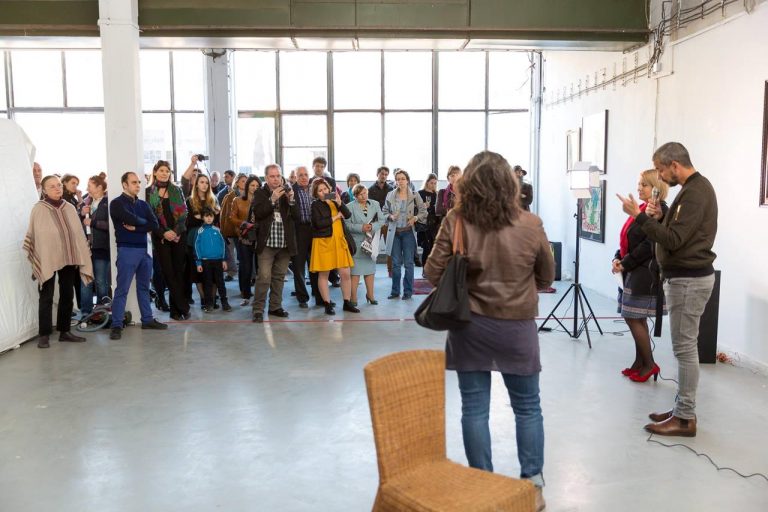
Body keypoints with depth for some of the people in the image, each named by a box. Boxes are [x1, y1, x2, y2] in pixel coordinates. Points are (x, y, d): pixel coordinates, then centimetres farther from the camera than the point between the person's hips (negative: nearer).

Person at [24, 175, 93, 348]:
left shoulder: (70, 208, 7)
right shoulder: (38, 209, -5)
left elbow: (78, 234, 9)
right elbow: (34, 236, -5)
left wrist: (82, 258, 6)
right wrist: (36, 260, -8)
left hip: (68, 259, 5)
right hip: (47, 260, -5)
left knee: (67, 296, 10)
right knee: (46, 298, 1)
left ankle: (64, 331, 20)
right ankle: (43, 335, 7)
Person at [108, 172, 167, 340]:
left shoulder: (143, 204, 14)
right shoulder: (117, 203, -3)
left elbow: (155, 225, 1)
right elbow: (131, 219, -20)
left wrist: (136, 227, -11)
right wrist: (145, 224, -2)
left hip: (143, 250, 6)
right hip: (127, 250, -6)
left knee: (144, 287, 14)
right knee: (122, 289, -5)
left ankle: (147, 320, 22)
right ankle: (117, 325, 0)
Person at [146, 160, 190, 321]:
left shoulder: (176, 190, 11)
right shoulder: (148, 192, 5)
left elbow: (183, 213, 4)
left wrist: (176, 232, -9)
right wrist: (163, 233, -11)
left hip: (179, 235, 2)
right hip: (160, 237, -1)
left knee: (179, 271, 0)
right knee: (168, 273, -4)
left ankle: (176, 309, 7)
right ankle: (183, 308, 0)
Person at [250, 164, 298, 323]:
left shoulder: (287, 193, 11)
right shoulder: (260, 193, 2)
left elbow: (296, 215, 4)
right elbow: (257, 213, -12)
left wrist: (291, 200, -12)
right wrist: (273, 199, -19)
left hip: (285, 243, 4)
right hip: (267, 242, -4)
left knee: (279, 276, 11)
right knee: (264, 277, -8)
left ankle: (275, 307, 21)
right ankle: (258, 309, -3)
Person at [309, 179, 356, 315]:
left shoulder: (334, 202, 13)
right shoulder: (316, 205, -2)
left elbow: (347, 215, 1)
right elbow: (318, 223, -14)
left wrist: (339, 203, -14)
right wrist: (335, 217, -4)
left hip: (339, 241, 4)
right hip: (323, 242, -4)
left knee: (345, 273, 1)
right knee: (323, 274, 1)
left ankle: (347, 303, 12)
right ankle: (327, 304, 11)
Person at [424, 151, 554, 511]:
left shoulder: (456, 221, -13)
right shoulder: (531, 225, -10)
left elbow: (433, 273, -7)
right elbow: (547, 277, 3)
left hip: (469, 325, 0)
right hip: (517, 327, 0)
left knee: (474, 409, 10)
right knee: (527, 407, 16)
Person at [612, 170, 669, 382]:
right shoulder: (642, 209, 14)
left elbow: (650, 245, -19)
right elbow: (628, 239, 16)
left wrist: (625, 263, -15)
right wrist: (618, 258, 2)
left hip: (646, 272, -9)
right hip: (634, 271, 9)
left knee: (633, 317, -6)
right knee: (637, 319, 13)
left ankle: (649, 364, 6)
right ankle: (639, 362, 22)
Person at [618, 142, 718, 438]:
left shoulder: (695, 192, -18)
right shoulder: (694, 188, 15)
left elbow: (673, 240, -23)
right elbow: (676, 232, 18)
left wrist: (639, 216, -20)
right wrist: (658, 216, 2)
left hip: (689, 279, -10)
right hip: (684, 277, 11)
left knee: (685, 348, -5)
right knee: (684, 347, 14)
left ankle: (685, 419, 3)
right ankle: (682, 409, 22)